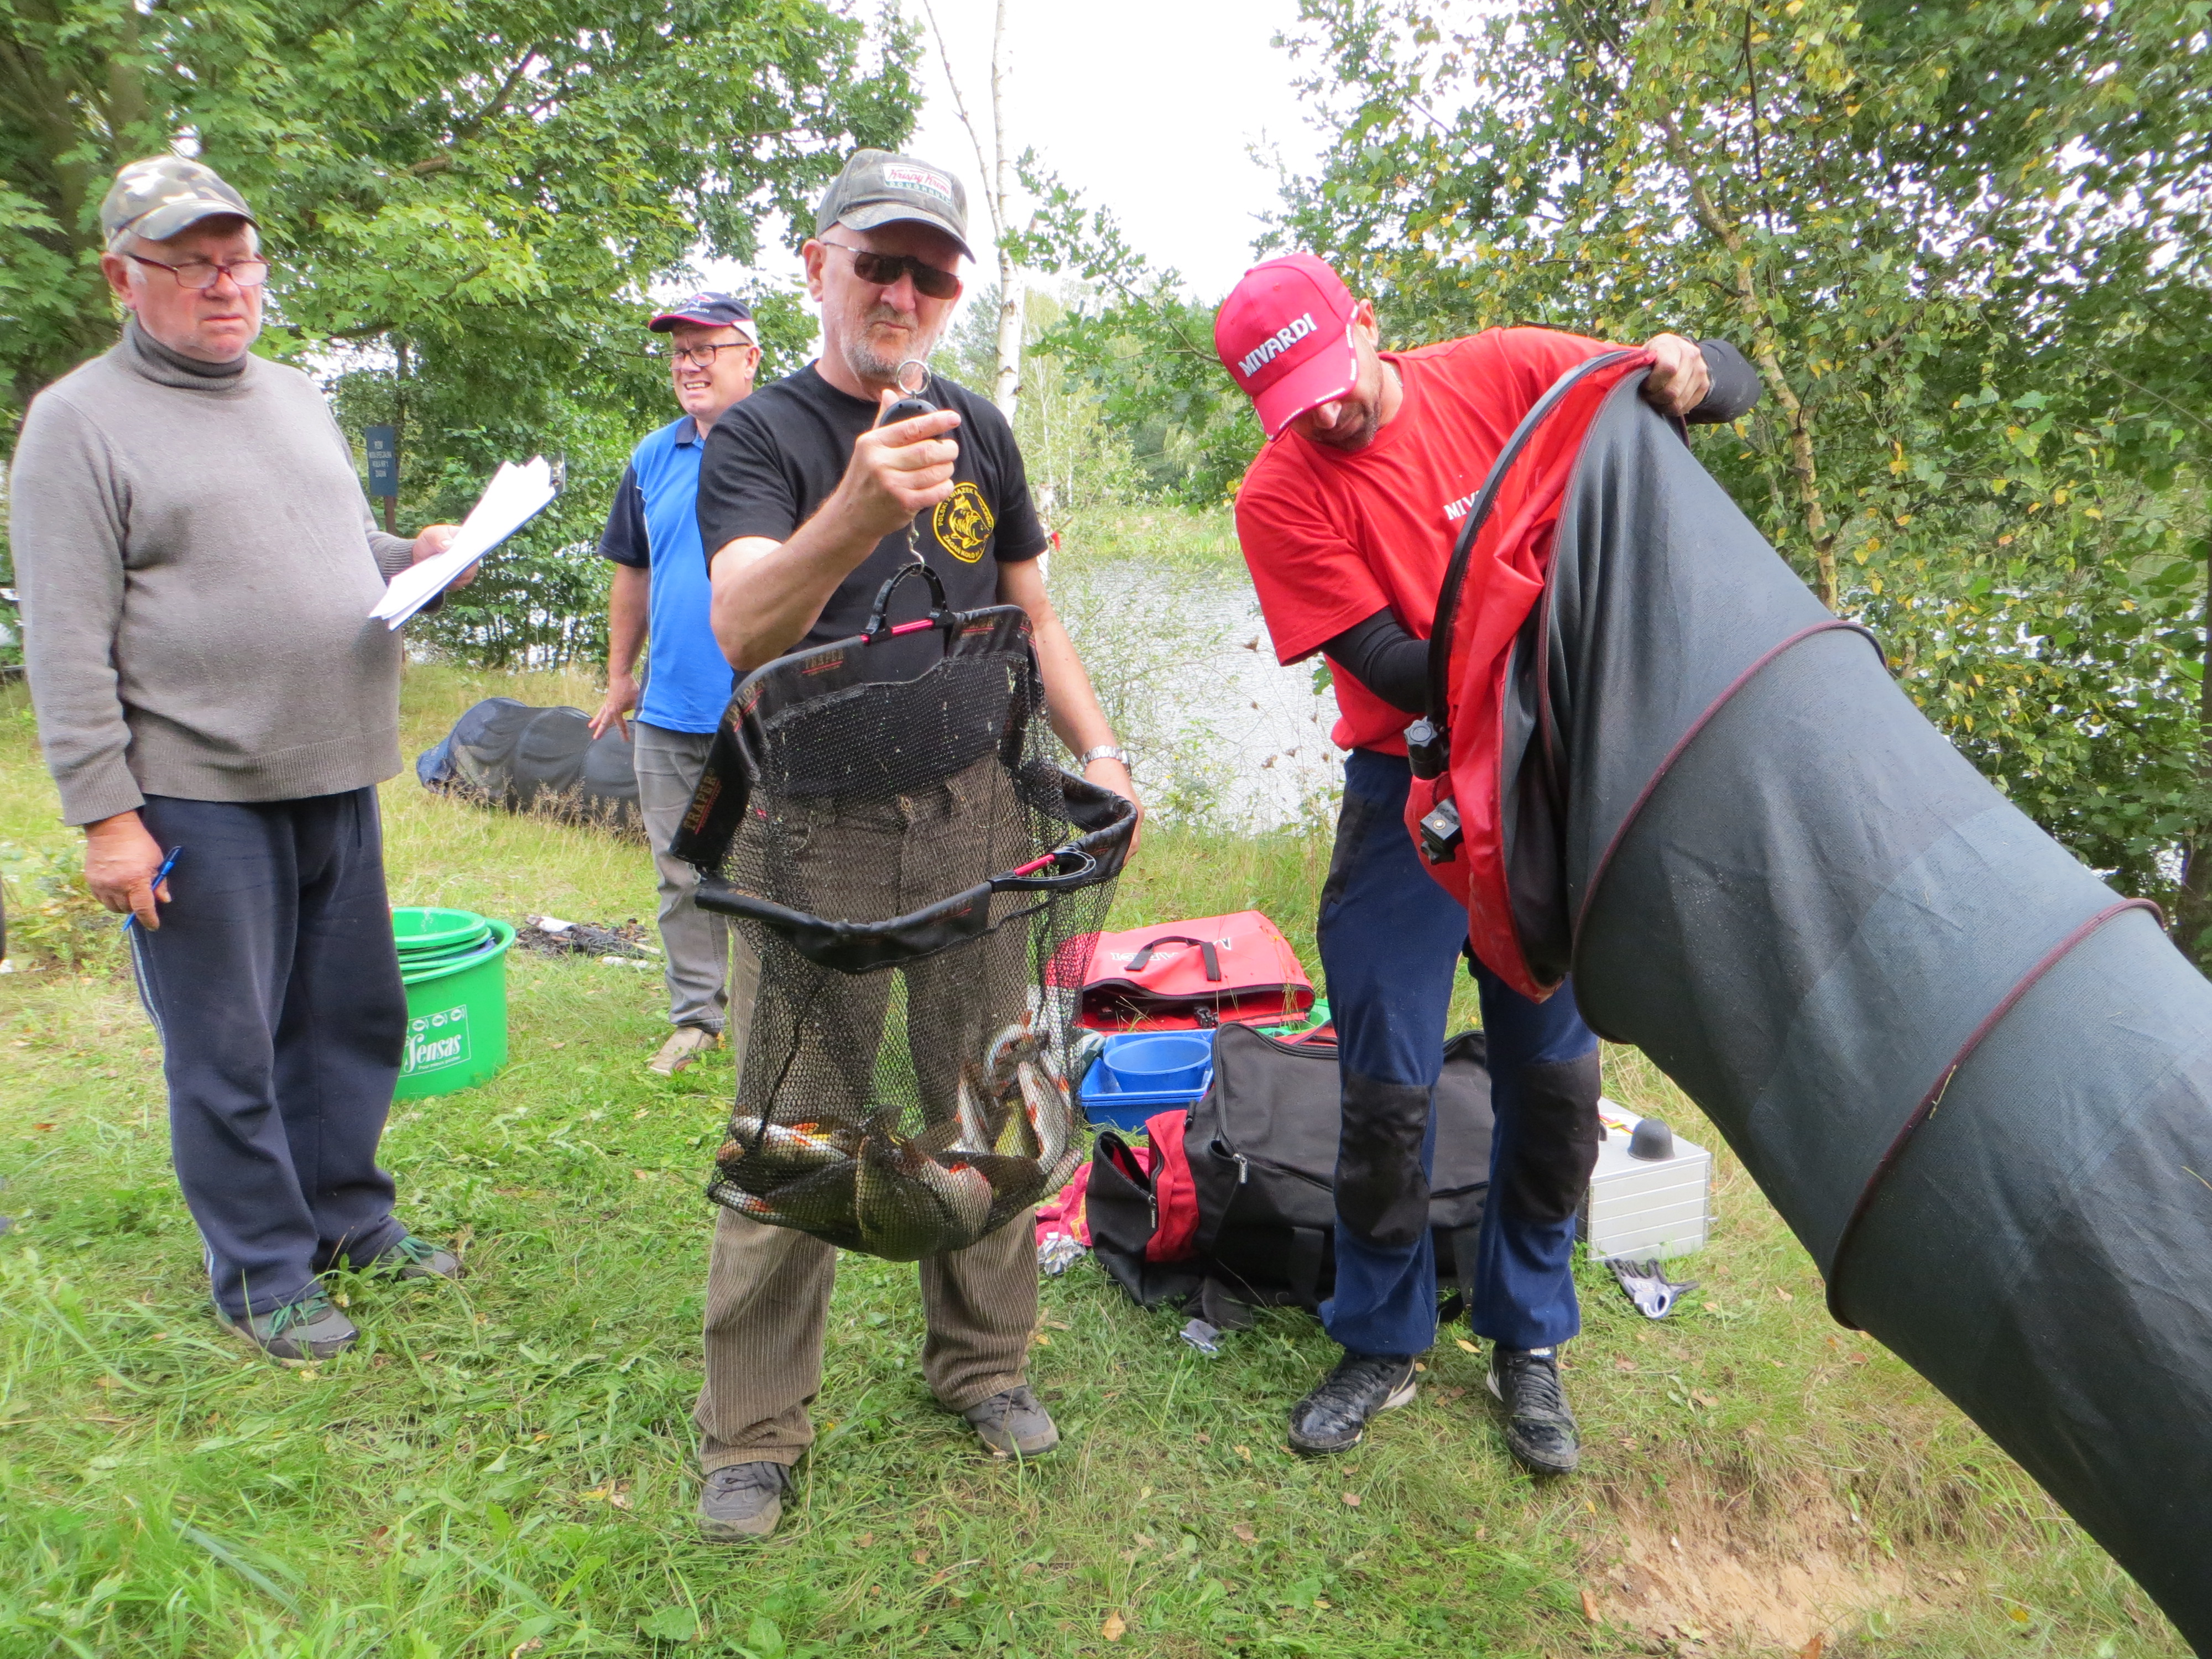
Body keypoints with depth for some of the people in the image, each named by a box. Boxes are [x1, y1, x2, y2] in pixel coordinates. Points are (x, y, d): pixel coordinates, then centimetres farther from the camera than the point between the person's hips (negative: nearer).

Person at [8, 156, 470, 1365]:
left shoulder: (298, 400, 16)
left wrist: (413, 556, 4)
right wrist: (104, 812, -14)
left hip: (336, 779, 7)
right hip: (196, 798, -6)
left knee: (353, 1016, 15)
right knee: (226, 1049, 4)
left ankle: (346, 1214, 33)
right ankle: (263, 1273, 19)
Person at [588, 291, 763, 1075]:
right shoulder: (653, 458, 11)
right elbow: (633, 575, 19)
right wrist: (619, 676, 19)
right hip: (668, 714, 5)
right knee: (682, 877, 12)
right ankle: (696, 1017, 25)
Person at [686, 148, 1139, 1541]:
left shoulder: (977, 428, 12)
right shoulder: (760, 436, -4)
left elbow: (1033, 614, 19)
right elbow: (744, 629, -23)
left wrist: (1101, 750, 6)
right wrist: (856, 512, -41)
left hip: (980, 812, 5)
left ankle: (984, 1361, 31)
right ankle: (754, 1430, 17)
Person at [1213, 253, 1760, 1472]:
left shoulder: (1503, 375, -3)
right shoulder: (1280, 498, -9)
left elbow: (1731, 387, 3)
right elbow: (1391, 665, -15)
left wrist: (1688, 374, -21)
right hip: (1411, 797, -2)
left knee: (1556, 1079, 8)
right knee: (1388, 1091, 0)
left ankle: (1528, 1345, 28)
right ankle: (1381, 1345, 24)